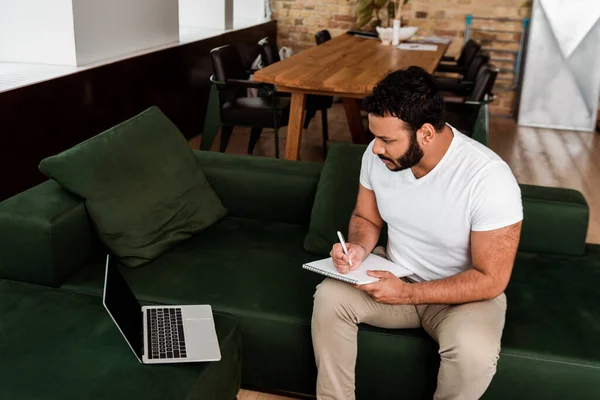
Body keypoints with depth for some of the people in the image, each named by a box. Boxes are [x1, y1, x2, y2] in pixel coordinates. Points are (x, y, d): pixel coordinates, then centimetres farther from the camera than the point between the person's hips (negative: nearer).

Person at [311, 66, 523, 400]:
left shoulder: (489, 179, -29)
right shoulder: (378, 156, -13)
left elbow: (491, 280, -23)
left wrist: (407, 293, -28)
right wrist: (358, 247, -19)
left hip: (466, 293, -4)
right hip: (396, 277, 4)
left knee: (474, 352, -33)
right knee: (329, 296, -20)